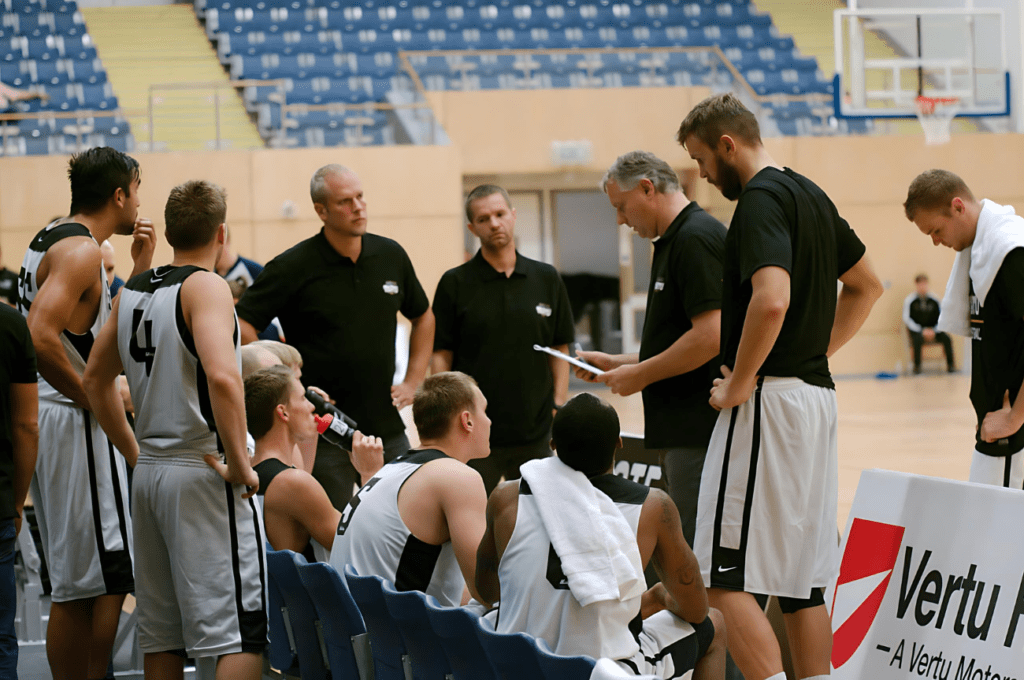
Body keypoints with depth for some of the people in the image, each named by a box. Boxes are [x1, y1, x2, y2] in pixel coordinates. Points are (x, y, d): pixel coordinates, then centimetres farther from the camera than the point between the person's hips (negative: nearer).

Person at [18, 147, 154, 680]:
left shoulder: (52, 239, 17)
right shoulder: (79, 249, -14)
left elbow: (110, 331, 26)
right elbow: (39, 336, -28)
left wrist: (140, 265, 18)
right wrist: (93, 396, -17)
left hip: (52, 423, 10)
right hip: (74, 427, -10)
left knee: (75, 586, 13)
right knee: (102, 584, -7)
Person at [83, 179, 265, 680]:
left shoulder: (133, 291, 12)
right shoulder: (205, 286, -11)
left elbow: (95, 380, 22)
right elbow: (221, 376, -27)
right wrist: (240, 464, -18)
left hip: (149, 470, 8)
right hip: (203, 471, -8)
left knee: (161, 632, 13)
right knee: (241, 629, -7)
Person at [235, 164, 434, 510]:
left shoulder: (391, 256, 7)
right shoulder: (294, 267, -7)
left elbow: (423, 317, 23)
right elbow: (242, 324, -11)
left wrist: (412, 382, 13)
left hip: (386, 428, 5)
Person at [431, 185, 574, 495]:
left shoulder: (547, 279, 8)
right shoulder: (455, 283, 1)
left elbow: (560, 349, 11)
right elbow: (441, 354, 0)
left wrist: (558, 407, 2)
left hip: (534, 433, 2)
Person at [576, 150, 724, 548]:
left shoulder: (696, 239, -13)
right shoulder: (675, 242, 19)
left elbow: (710, 336, -22)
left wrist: (640, 374, -12)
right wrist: (615, 363, 18)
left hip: (700, 428, -11)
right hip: (687, 430, 11)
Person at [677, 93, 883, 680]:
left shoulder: (761, 199, -13)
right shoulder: (811, 195, 16)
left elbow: (771, 299, -28)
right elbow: (867, 286, 26)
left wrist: (740, 382, -17)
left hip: (770, 397, -10)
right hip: (818, 394, 10)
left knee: (728, 577, -9)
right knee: (802, 580, 11)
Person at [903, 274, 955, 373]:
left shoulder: (934, 299, 4)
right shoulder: (910, 300, -4)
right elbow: (907, 319, -7)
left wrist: (934, 331, -9)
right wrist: (922, 331, -14)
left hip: (932, 330, 3)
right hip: (916, 330, -3)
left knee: (946, 338, -23)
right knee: (918, 339, -36)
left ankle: (950, 365, -13)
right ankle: (917, 366, -23)